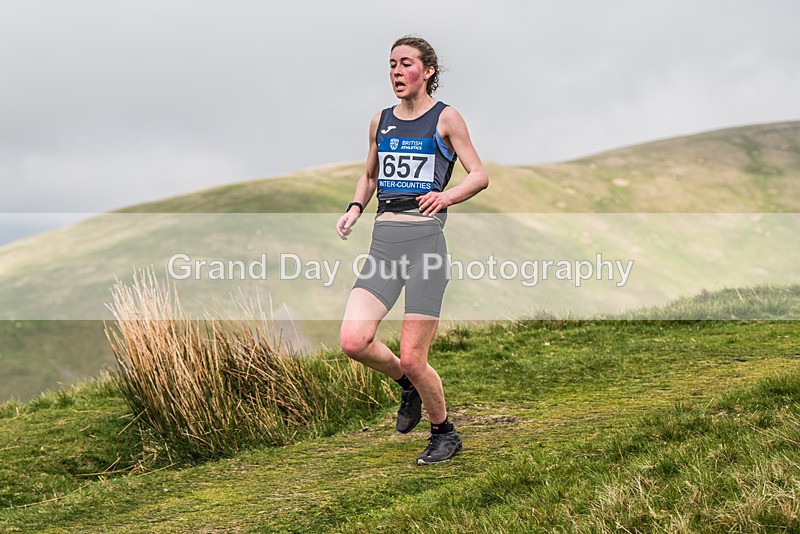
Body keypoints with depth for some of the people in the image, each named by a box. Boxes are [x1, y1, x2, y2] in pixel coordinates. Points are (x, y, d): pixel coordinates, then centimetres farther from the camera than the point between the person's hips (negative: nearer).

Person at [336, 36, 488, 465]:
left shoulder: (445, 119, 1)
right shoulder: (381, 121, 16)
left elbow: (480, 175, 0)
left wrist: (447, 196, -18)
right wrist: (354, 208, 8)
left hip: (426, 240, -5)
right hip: (383, 242, 5)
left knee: (412, 359, -6)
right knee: (353, 341, -13)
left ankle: (444, 434, 21)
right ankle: (407, 385, 19)